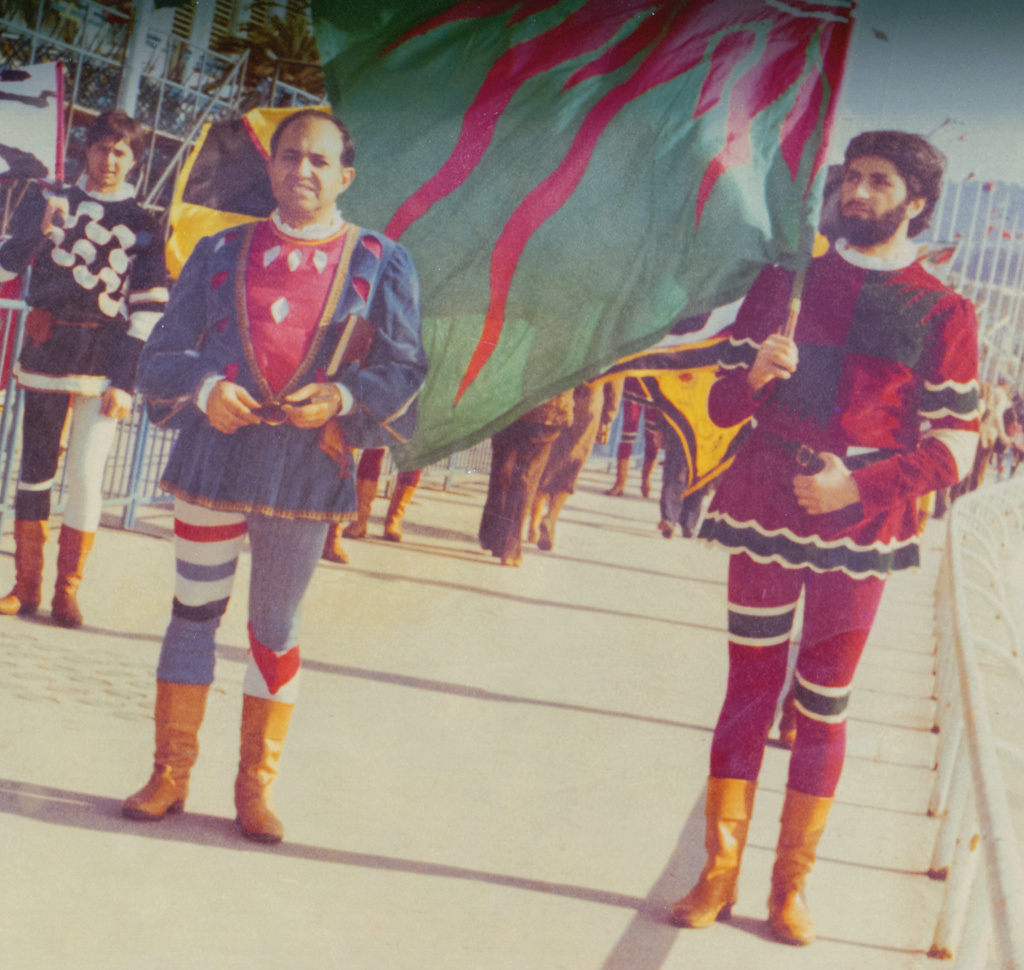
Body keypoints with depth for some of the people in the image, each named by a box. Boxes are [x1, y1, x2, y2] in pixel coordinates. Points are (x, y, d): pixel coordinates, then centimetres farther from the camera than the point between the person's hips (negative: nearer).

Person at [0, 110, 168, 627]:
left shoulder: (141, 225, 6)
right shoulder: (48, 200, 9)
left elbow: (148, 308, 3)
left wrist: (126, 381, -5)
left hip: (105, 361, -1)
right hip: (46, 352, 1)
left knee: (86, 473, -7)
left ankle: (67, 593, 2)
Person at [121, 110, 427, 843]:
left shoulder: (381, 264, 3)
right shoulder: (222, 253, 6)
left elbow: (404, 370, 2)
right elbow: (165, 353, 7)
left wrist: (341, 398, -16)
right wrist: (205, 389, -14)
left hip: (307, 471, -1)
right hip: (215, 453, 1)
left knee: (277, 629, 8)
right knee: (195, 611, 6)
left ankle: (257, 787, 18)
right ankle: (170, 774, 17)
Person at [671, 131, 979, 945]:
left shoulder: (943, 314, 2)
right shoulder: (787, 282, 8)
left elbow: (956, 448, -2)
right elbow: (722, 404, 7)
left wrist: (859, 486, -15)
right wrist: (757, 376, -15)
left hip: (860, 530, -1)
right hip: (764, 514, 1)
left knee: (823, 705, 6)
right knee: (749, 689, 4)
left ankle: (792, 885, 15)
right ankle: (719, 874, 10)